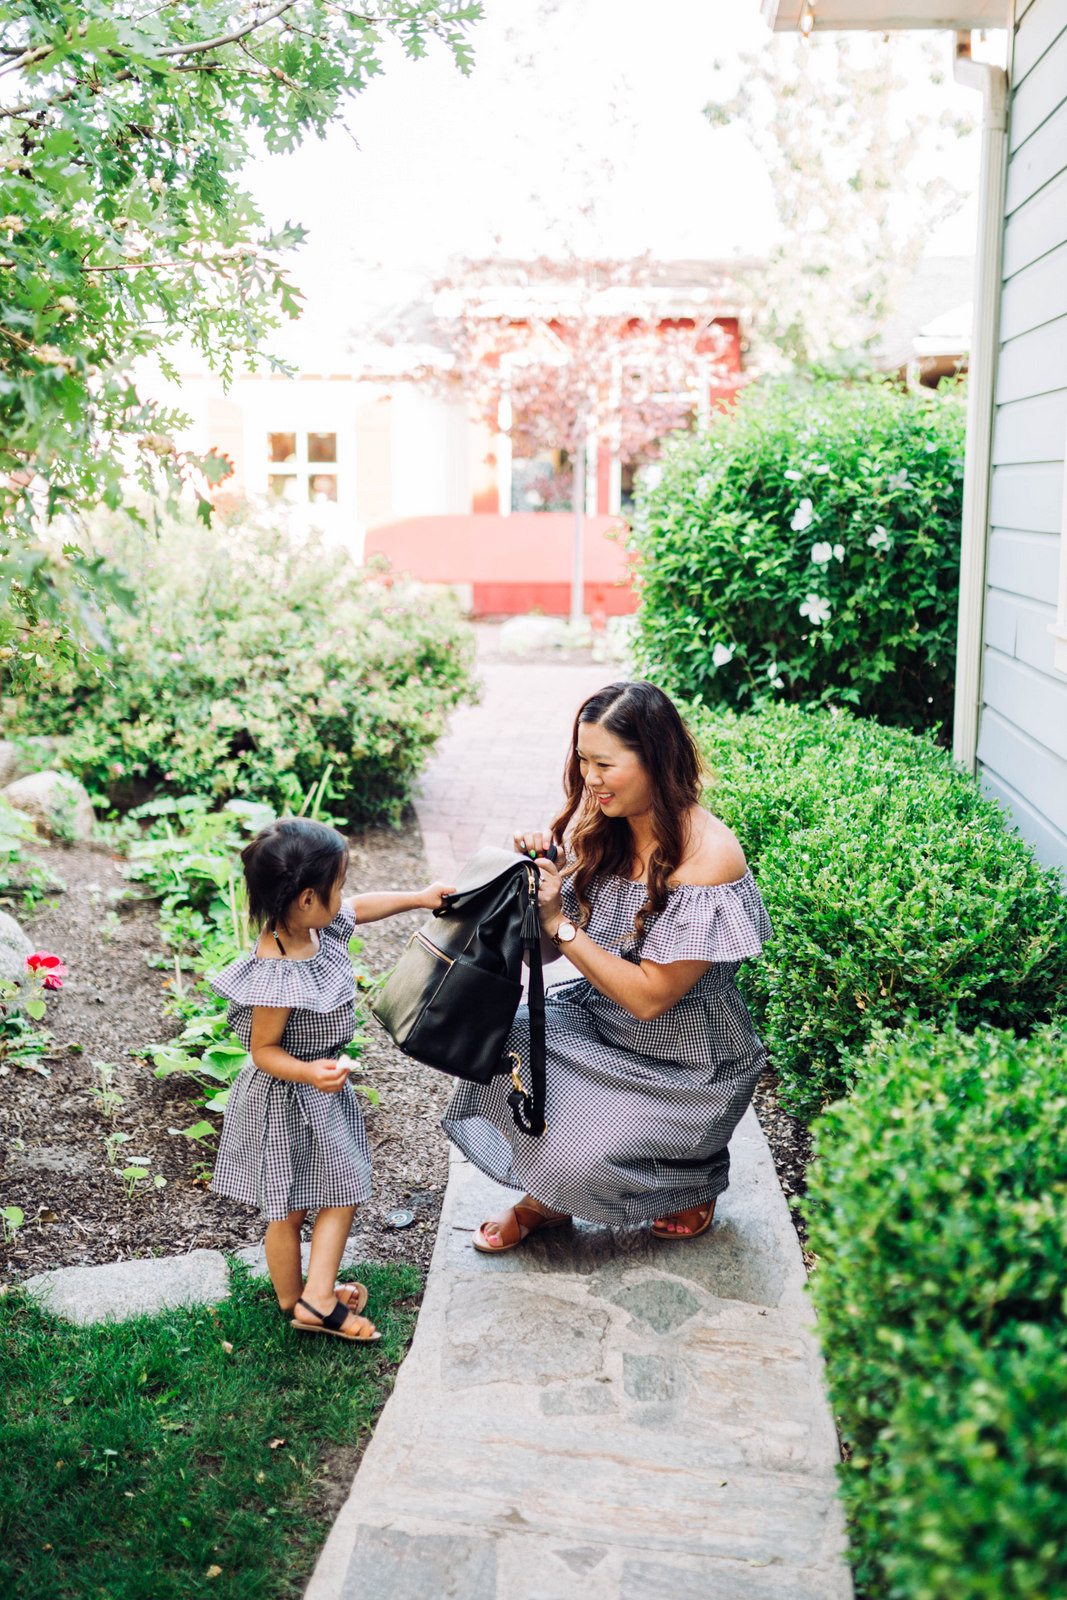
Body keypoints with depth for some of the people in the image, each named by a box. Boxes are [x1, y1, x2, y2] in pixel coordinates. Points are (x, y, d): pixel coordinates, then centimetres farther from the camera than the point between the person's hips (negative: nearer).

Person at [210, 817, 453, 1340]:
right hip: (284, 1101, -10)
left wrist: (417, 898, 13)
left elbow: (359, 908, 13)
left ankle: (317, 1298, 34)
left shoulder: (317, 927, -10)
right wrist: (310, 1073, -40)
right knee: (289, 1210, 11)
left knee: (344, 1190, 20)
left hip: (323, 1088, 10)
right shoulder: (276, 975, -35)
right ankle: (293, 1301, 28)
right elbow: (264, 1050, -25)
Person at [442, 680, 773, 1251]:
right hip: (599, 1016, 6)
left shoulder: (709, 856, -25)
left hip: (685, 1060, -6)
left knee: (574, 1156, -23)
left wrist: (559, 922, -24)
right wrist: (539, 874, -17)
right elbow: (545, 949, 1)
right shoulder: (600, 830, -5)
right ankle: (544, 1198, 8)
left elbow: (649, 996, -24)